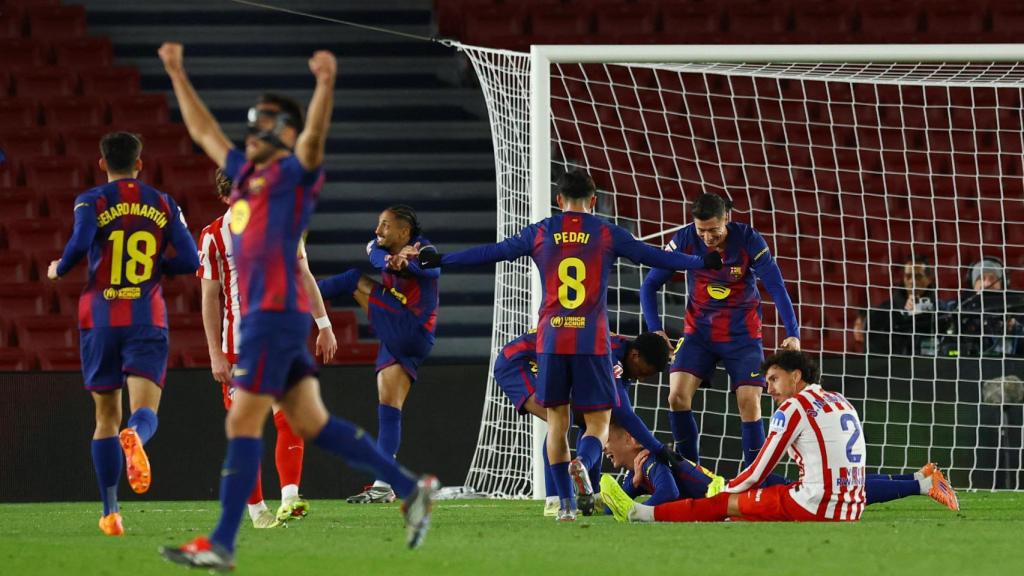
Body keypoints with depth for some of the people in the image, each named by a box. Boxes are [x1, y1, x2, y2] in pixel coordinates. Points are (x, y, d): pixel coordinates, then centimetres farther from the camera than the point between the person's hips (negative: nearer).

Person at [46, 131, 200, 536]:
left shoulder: (91, 201, 0)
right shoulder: (164, 205, 7)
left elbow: (80, 244, -18)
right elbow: (190, 261, 2)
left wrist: (59, 269, 2)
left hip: (100, 320, 0)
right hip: (148, 321, 0)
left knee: (106, 416, 10)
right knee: (145, 410, -8)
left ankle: (110, 513, 6)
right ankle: (135, 438, -47)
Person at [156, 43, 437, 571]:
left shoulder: (294, 173, -3)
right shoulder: (247, 173, 19)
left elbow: (314, 134, -24)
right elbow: (203, 131, 32)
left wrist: (326, 84, -40)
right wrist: (177, 74, 36)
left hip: (275, 313, -9)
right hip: (260, 312, 9)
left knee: (243, 423, -8)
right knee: (312, 424, 8)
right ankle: (410, 489, 12)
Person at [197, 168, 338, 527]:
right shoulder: (214, 237, -3)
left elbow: (303, 275, 14)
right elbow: (210, 299, -2)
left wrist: (323, 326, 9)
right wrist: (216, 356, -7)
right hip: (237, 346, -2)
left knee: (290, 419, -15)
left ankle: (289, 499, -23)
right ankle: (257, 510, 8)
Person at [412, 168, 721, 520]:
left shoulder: (541, 233, 7)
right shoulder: (607, 234, 4)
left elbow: (490, 253, 10)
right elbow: (652, 256, 6)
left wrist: (438, 260, 19)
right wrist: (702, 263, 18)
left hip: (551, 341, 2)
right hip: (592, 342, -1)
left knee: (556, 420, 11)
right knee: (598, 422, 4)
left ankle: (565, 503, 4)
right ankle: (583, 464, -30)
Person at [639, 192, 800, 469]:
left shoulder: (749, 240, -18)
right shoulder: (685, 240, -14)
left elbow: (776, 287, -19)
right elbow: (649, 285, -7)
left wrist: (793, 333, -30)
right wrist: (655, 330, -19)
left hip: (742, 335, -1)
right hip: (698, 331, 1)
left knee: (749, 405, -11)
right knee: (677, 397, -15)